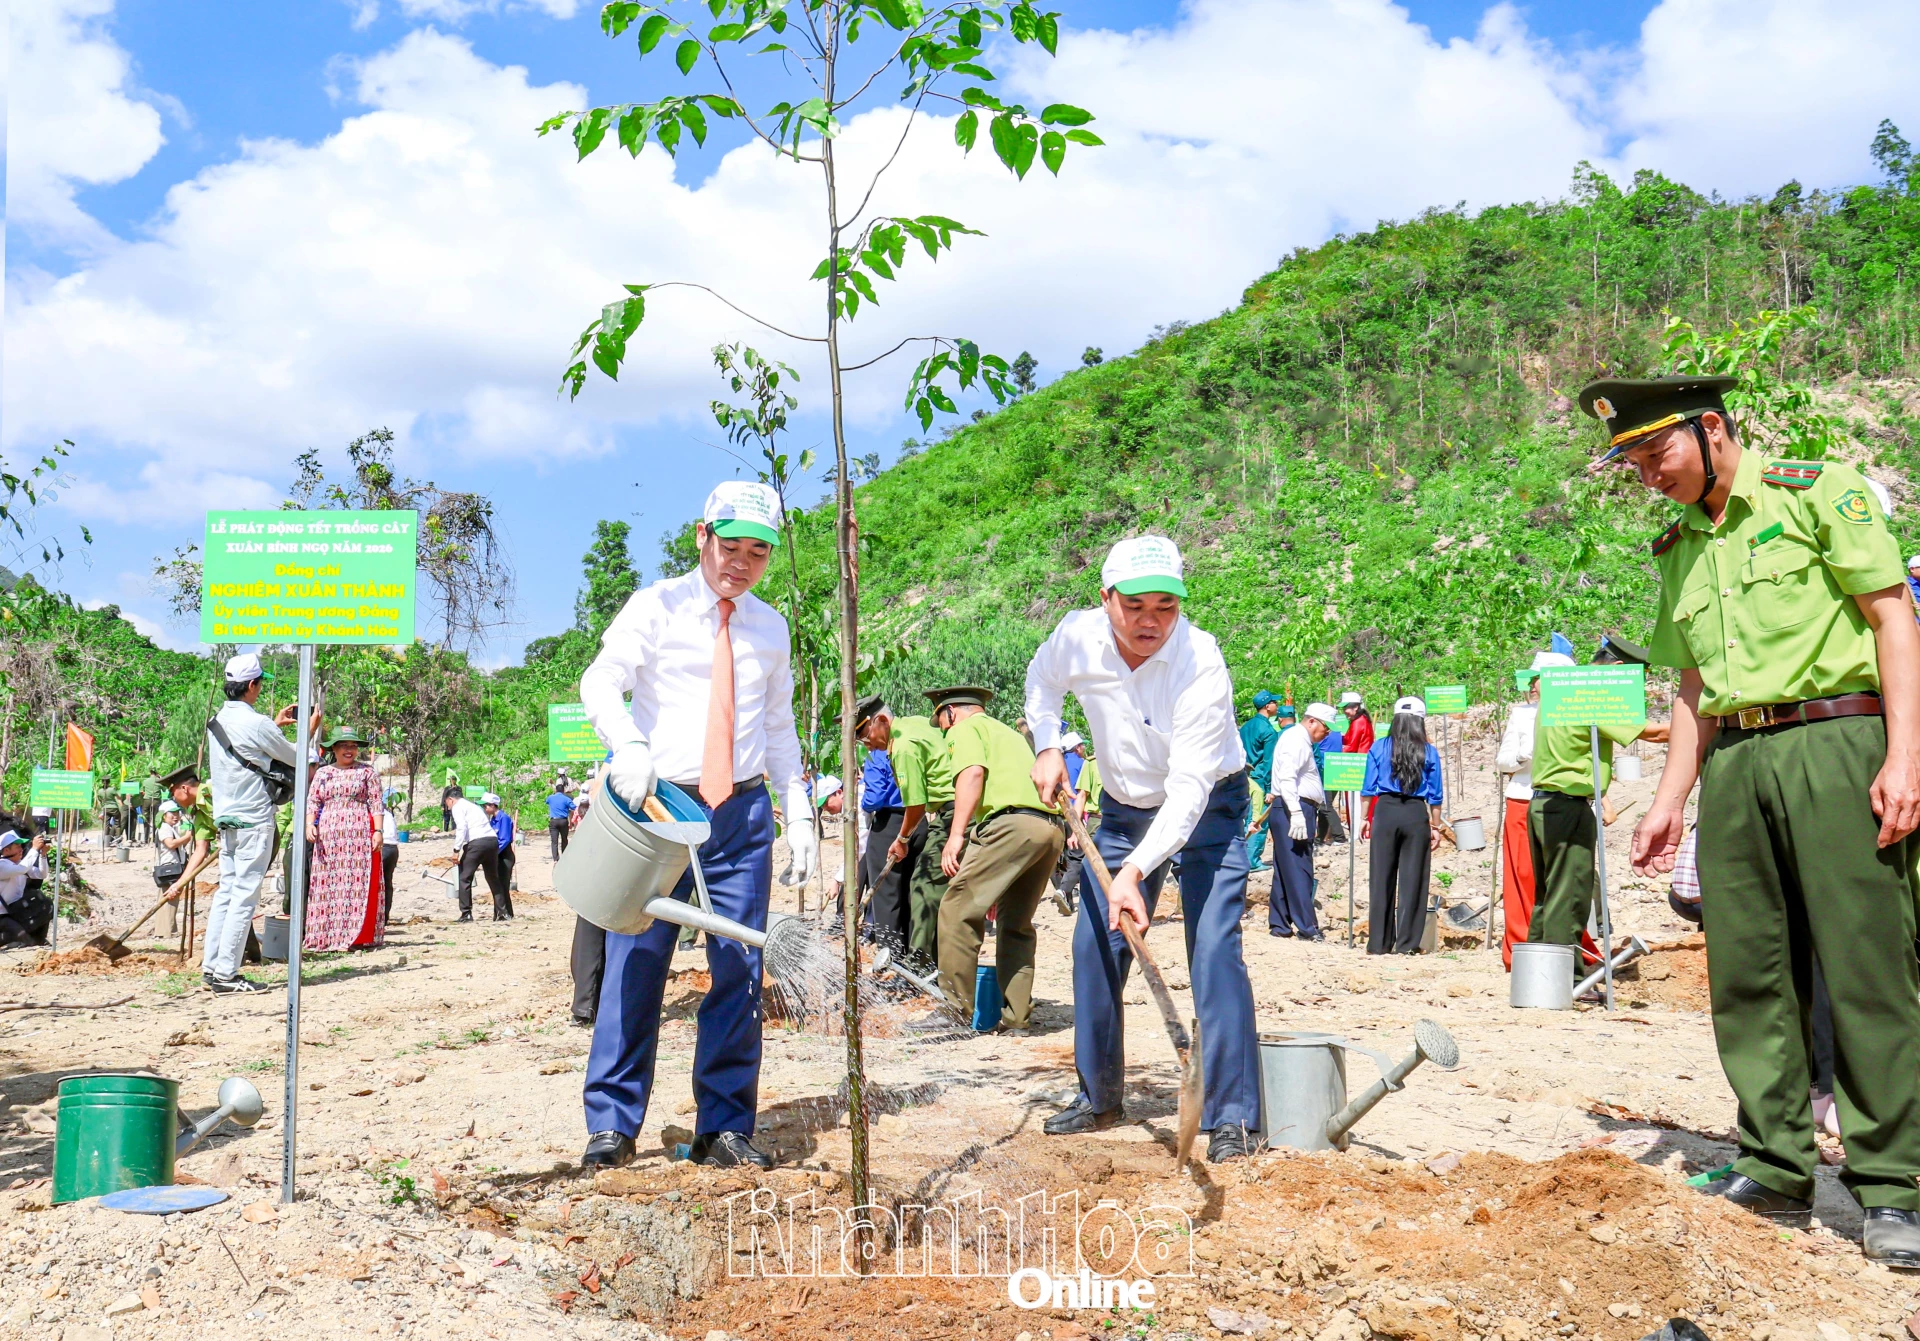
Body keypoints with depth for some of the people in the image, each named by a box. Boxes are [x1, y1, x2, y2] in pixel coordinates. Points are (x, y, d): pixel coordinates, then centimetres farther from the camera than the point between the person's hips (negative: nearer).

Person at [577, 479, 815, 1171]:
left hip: (744, 813, 3)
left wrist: (798, 811, 12)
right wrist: (628, 745, -30)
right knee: (636, 962, -5)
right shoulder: (658, 606, 2)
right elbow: (601, 682, -10)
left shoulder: (771, 627, 14)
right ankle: (613, 1123, 7)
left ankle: (724, 1128, 10)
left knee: (739, 968, 1)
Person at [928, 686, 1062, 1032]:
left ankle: (956, 1007, -6)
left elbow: (973, 772, -8)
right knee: (1017, 923, 16)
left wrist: (956, 835, -13)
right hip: (1052, 828, 9)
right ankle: (1016, 1017, 15)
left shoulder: (964, 728, 12)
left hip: (1013, 822, -8)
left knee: (958, 908, -5)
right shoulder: (1010, 732, 36)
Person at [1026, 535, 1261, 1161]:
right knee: (1094, 946, 4)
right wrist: (1047, 747, -5)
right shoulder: (1077, 636, -17)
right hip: (1122, 807, 5)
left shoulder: (1202, 665, -32)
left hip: (1207, 807, -5)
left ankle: (1231, 1116, -9)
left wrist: (1134, 871, -44)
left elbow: (1188, 789, -35)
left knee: (1215, 949, -17)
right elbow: (1041, 682, 9)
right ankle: (1098, 1096, 21)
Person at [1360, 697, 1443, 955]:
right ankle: (1407, 942, 7)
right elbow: (1436, 795, 3)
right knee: (1413, 880, 5)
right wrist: (1435, 827, 10)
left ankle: (1379, 942, 9)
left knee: (1381, 879, 6)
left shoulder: (1379, 748, 2)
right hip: (1417, 815, 0)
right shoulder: (1429, 753, 2)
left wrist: (1366, 818, 10)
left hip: (1385, 811, 0)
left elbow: (1369, 788, 3)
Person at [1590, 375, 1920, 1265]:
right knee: (1749, 974, 4)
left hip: (1836, 738, -6)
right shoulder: (1676, 550, 18)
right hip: (1734, 762, 6)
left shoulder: (1817, 492, 1)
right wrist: (1669, 801, 13)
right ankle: (1776, 1172, 13)